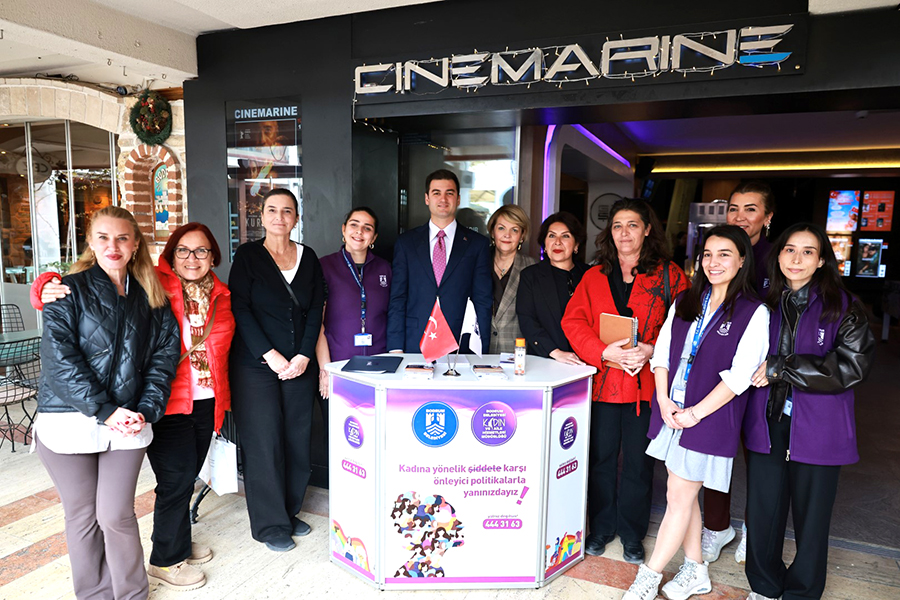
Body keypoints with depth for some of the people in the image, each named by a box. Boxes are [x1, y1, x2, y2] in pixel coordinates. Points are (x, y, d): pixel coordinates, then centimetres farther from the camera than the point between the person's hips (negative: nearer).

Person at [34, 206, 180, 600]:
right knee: (82, 515, 11)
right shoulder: (69, 290, -1)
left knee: (116, 515, 1)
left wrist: (147, 410, -5)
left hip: (127, 424, 2)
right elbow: (59, 358, -10)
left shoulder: (151, 298, 9)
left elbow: (165, 354, 6)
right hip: (69, 421, -1)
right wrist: (105, 410, -15)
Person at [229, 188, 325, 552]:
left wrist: (304, 355, -7)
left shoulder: (308, 257, 9)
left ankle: (289, 511, 27)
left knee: (297, 439, 8)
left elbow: (316, 309, 5)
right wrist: (271, 355, -13)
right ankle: (270, 525, 16)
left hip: (300, 366, 3)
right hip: (256, 365, -3)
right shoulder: (248, 255, 0)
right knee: (264, 443, 1)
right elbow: (241, 309, -6)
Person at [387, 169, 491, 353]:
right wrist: (395, 348, -3)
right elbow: (397, 299, 4)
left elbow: (483, 301, 4)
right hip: (414, 347, 1)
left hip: (460, 348, 0)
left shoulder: (478, 244, 5)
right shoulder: (406, 243, 8)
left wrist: (481, 352, -3)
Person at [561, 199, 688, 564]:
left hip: (646, 383, -1)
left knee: (638, 462, 8)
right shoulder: (594, 277, 9)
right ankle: (601, 528, 29)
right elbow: (573, 322, 0)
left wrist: (653, 350, -17)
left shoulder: (668, 275, 3)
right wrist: (605, 352, -15)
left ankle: (631, 534, 27)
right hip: (603, 381, 2)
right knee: (601, 458, 10)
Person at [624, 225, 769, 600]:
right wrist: (663, 399, -6)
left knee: (679, 497, 1)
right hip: (672, 412, 5)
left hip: (709, 417, -5)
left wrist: (695, 413, -15)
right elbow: (662, 352, 6)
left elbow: (738, 375, -13)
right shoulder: (684, 302, 9)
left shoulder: (754, 313, -7)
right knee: (685, 495, 15)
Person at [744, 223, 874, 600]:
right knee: (762, 511, 10)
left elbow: (853, 364, -15)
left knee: (811, 517, 11)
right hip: (766, 425, 3)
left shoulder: (843, 307, -4)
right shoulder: (765, 304, 6)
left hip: (817, 431, -2)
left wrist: (780, 368, -16)